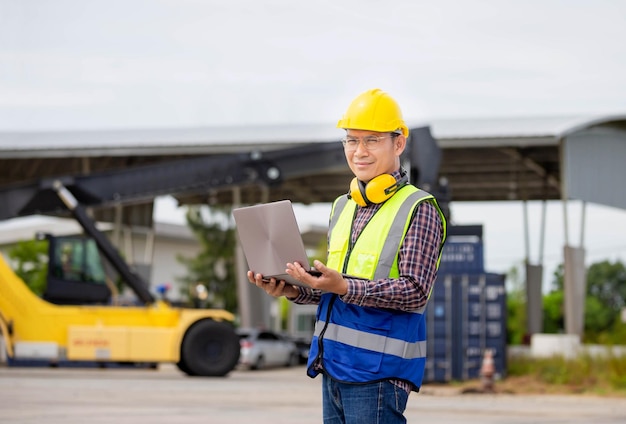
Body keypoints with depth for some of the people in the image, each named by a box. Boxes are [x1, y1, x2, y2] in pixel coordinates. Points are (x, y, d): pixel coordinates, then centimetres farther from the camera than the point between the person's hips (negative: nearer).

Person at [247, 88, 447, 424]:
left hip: (379, 373, -7)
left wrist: (344, 288, -26)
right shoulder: (342, 207, 17)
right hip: (333, 367, 8)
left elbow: (414, 291, -16)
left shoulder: (419, 210, -6)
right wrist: (294, 291, 2)